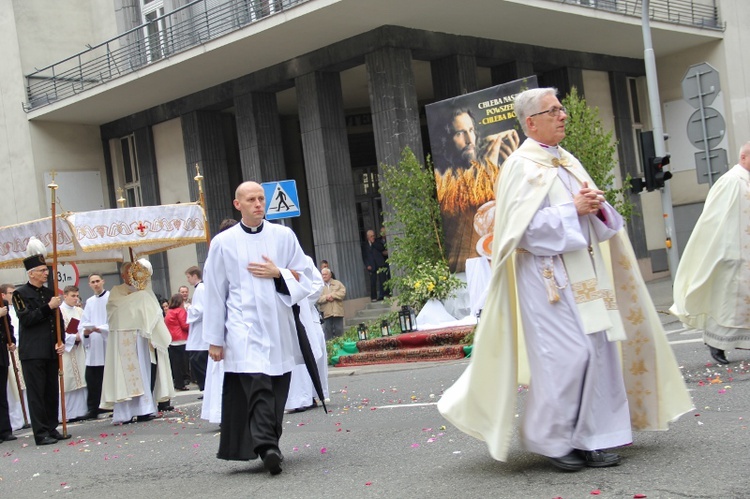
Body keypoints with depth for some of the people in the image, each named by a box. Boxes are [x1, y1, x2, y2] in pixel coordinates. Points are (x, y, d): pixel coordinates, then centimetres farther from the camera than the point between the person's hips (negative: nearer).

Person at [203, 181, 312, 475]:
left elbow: (305, 279, 11)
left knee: (277, 390, 6)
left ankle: (269, 445, 20)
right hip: (244, 327, -3)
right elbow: (214, 293, 5)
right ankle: (266, 446, -24)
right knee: (257, 385, -19)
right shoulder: (223, 242, 3)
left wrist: (278, 273, -8)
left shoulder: (284, 236, 8)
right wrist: (214, 339, 4)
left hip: (279, 327, 3)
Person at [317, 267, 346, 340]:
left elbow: (343, 292, -5)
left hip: (337, 312, 0)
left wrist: (332, 295, -12)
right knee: (328, 332, 2)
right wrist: (326, 297, -17)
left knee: (339, 332, 4)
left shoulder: (337, 283, 9)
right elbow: (317, 298, -4)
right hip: (326, 313, 0)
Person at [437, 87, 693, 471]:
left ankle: (592, 437, 12)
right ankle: (550, 439, 6)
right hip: (549, 277, -7)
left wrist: (597, 207, -5)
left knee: (597, 351, 4)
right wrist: (572, 209, -16)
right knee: (565, 356, -10)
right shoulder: (521, 166, -6)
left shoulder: (567, 161, 16)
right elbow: (524, 226, -16)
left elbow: (594, 218, 18)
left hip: (583, 273, 7)